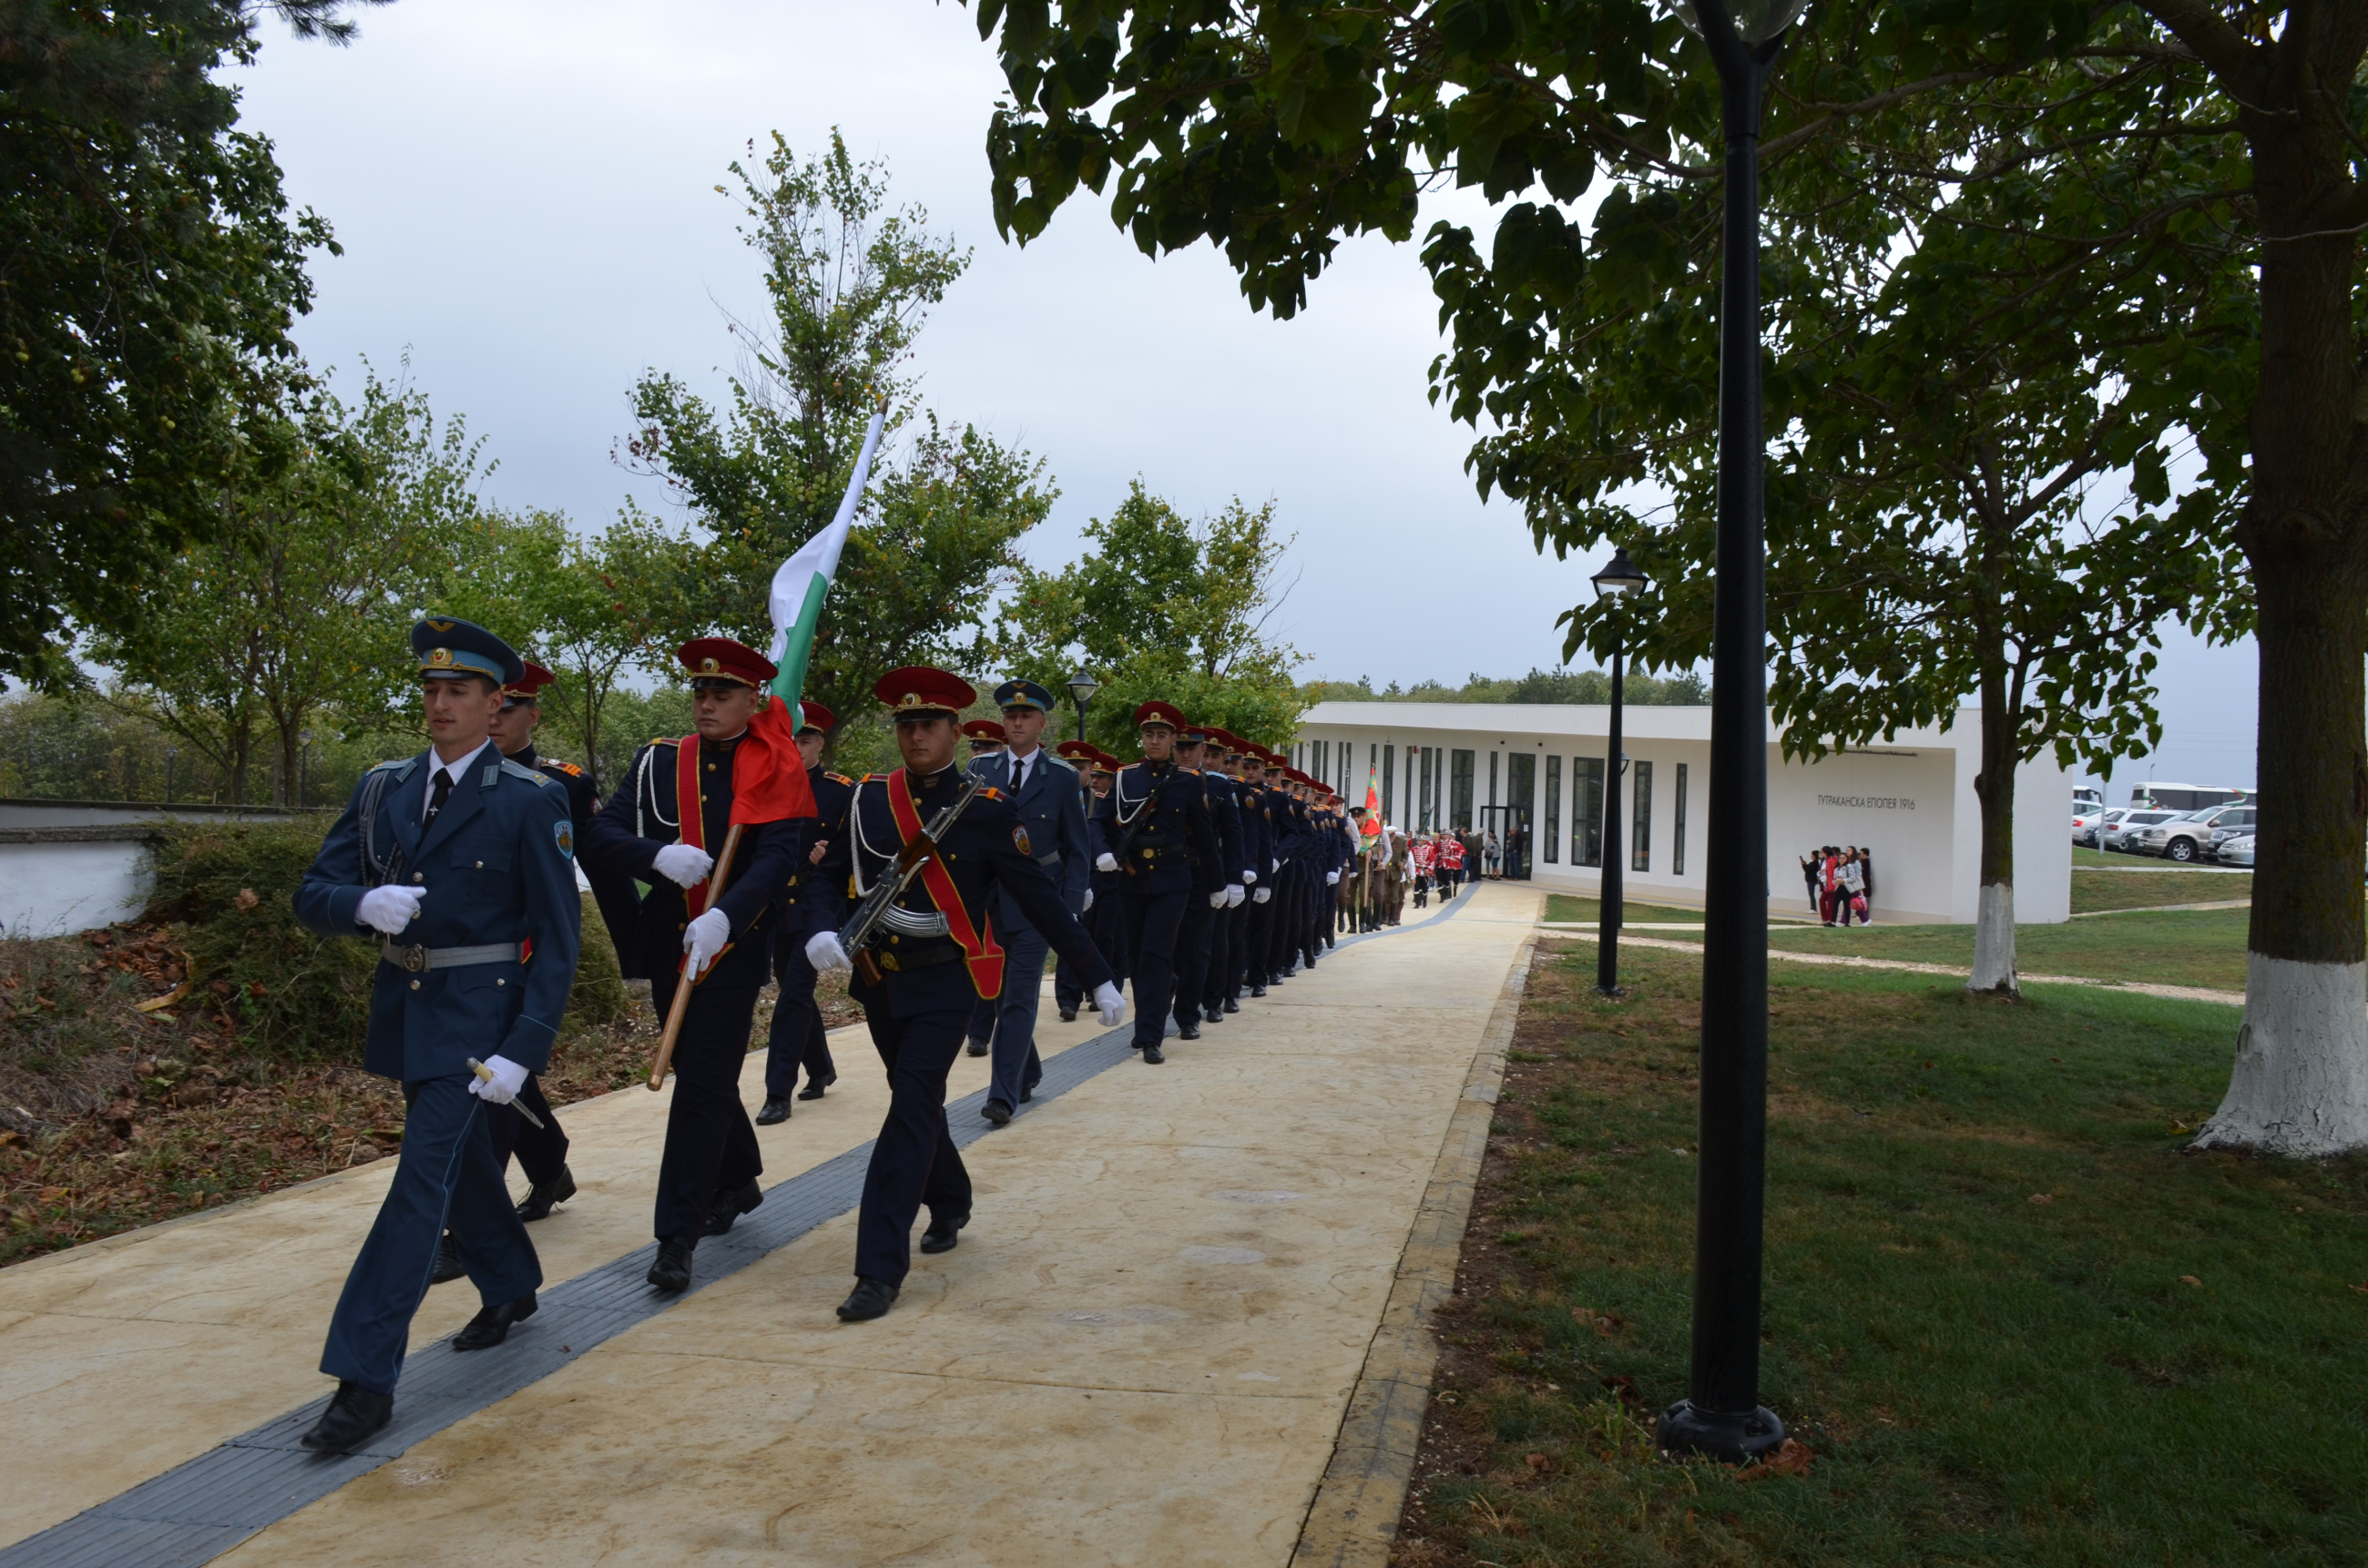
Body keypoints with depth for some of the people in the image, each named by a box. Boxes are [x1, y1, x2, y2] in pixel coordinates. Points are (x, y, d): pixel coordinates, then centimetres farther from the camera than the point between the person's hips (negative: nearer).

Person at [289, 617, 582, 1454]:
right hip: (402, 1005, 6)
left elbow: (557, 934, -12)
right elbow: (313, 895, 3)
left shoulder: (531, 801, -11)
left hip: (478, 1014, -6)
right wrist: (363, 903, -21)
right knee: (460, 1158, 20)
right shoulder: (381, 788, 5)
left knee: (423, 1174, -9)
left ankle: (365, 1377, -2)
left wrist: (523, 1047, -19)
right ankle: (510, 1289, 42)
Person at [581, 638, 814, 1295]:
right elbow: (601, 836, -2)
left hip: (736, 948, -5)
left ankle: (677, 1238, 2)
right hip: (667, 945, 5)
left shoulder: (777, 772, -7)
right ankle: (738, 1181, 41)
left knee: (702, 1085, -6)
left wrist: (724, 916, -34)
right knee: (702, 1075, 18)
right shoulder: (658, 763, 5)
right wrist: (658, 856, -23)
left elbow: (778, 859, -18)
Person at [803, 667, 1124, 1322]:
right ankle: (949, 1207, 44)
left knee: (912, 1109, -11)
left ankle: (881, 1269, -8)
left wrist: (1099, 978, -7)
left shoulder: (986, 809, -7)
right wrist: (819, 930, -21)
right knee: (917, 1102, 19)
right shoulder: (867, 799, 2)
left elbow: (1041, 898, -6)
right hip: (879, 979, 4)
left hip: (944, 982, -4)